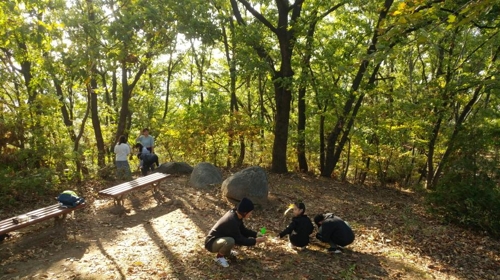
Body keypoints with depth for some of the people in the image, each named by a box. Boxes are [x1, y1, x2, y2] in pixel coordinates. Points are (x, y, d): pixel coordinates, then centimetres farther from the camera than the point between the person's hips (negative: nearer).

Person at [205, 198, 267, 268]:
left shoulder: (235, 214, -6)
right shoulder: (232, 221, -32)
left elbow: (243, 230, 8)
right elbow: (239, 240, -24)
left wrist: (256, 235, -4)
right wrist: (255, 241, -17)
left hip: (221, 238, 9)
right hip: (212, 243, -9)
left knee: (244, 236, 1)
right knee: (230, 241, -37)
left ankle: (226, 251, 16)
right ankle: (219, 257, -7)